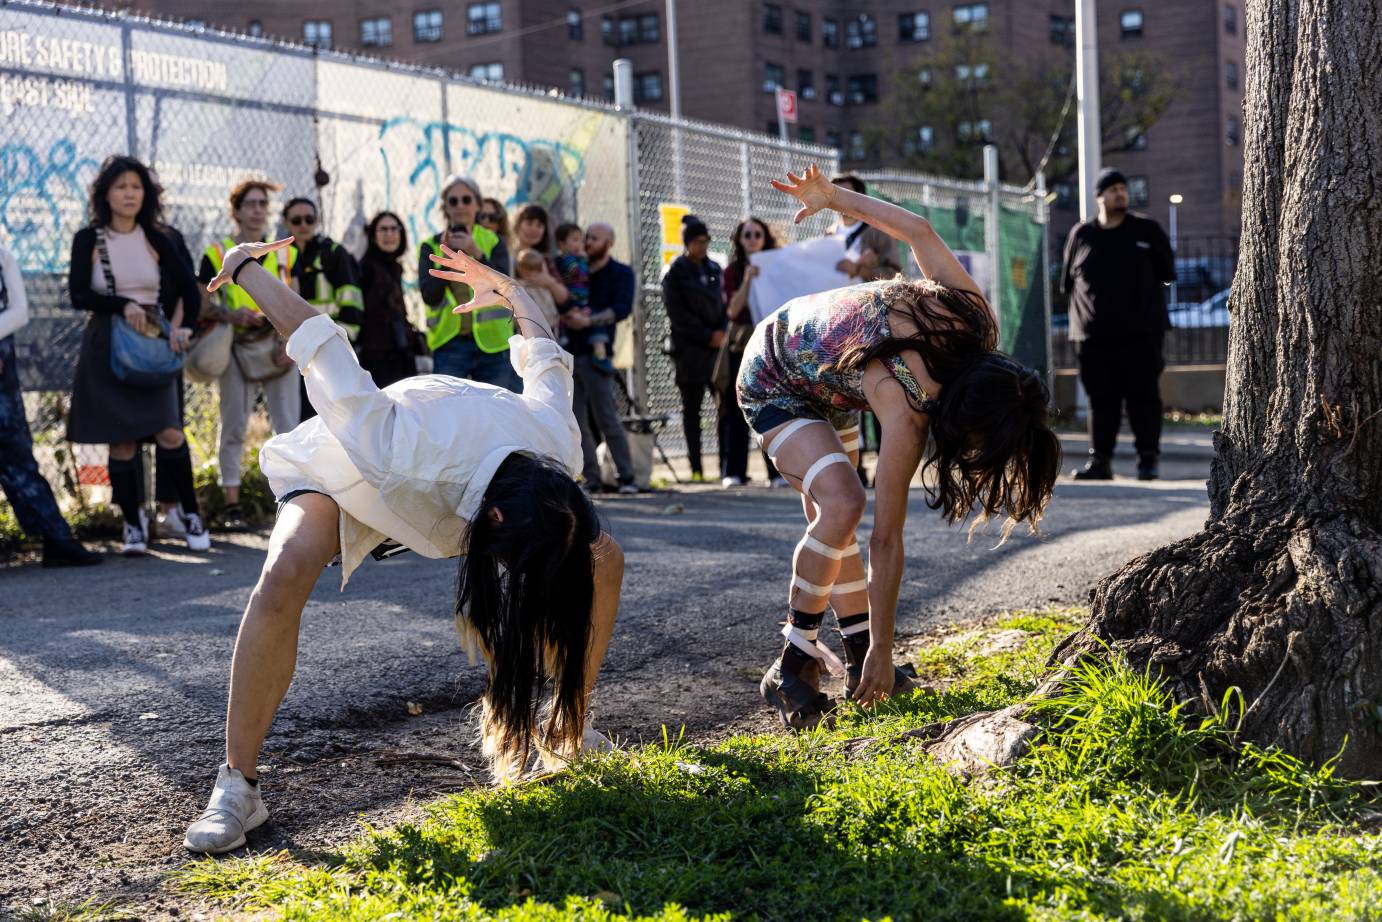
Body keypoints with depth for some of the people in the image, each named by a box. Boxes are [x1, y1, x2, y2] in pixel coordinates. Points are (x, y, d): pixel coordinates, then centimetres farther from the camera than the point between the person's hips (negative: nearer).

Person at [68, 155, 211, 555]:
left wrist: (184, 327, -6)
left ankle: (189, 511, 6)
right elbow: (79, 295, -7)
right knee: (121, 440, -1)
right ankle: (134, 523, 9)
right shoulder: (89, 240, 1)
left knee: (169, 433, -12)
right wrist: (124, 305, -19)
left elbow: (190, 289, 10)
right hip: (107, 347, -1)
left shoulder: (155, 241, 7)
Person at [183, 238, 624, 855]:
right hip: (347, 465, -4)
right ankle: (236, 786, -22)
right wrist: (244, 269, -19)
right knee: (285, 577, -34)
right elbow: (318, 341, -34)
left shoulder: (558, 450, -32)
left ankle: (568, 728, 9)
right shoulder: (392, 453, -48)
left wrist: (507, 291, 9)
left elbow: (544, 357, -10)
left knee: (600, 561, -11)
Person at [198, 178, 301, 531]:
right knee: (234, 427, 1)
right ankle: (232, 506, 7)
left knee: (289, 427, -4)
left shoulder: (285, 253, 13)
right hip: (237, 349, -2)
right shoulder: (218, 254, 6)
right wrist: (231, 315, -18)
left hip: (277, 350, 2)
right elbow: (204, 303, 2)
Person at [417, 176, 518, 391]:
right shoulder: (431, 246, 6)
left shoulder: (493, 243, 6)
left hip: (492, 344, 1)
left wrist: (477, 254, -23)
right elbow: (429, 295, -6)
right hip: (449, 345, -1)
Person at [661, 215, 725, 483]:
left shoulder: (713, 269, 15)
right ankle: (696, 468, 2)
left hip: (717, 345, 4)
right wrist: (708, 336, -8)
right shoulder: (675, 274, 0)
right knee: (692, 409, 0)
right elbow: (679, 315, -5)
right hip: (690, 349, -4)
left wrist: (722, 332, 0)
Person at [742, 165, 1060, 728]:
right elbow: (887, 541, -32)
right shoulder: (905, 411, -39)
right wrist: (883, 652, -25)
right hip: (773, 384, -8)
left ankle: (858, 660, 14)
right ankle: (792, 670, -17)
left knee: (830, 522, 8)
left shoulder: (974, 317, -23)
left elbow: (918, 230, -10)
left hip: (825, 375, 8)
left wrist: (834, 197, 3)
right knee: (843, 503, -26)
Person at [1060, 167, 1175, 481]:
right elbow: (1068, 282, 14)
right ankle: (1100, 461, 9)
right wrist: (1092, 302, 8)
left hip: (1141, 334, -1)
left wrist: (1141, 294, 6)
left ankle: (1148, 460, 4)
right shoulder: (1081, 234, 7)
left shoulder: (1147, 230, 5)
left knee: (1143, 396, -1)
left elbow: (1167, 272, 12)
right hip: (1094, 336, 1)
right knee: (1101, 399, 4)